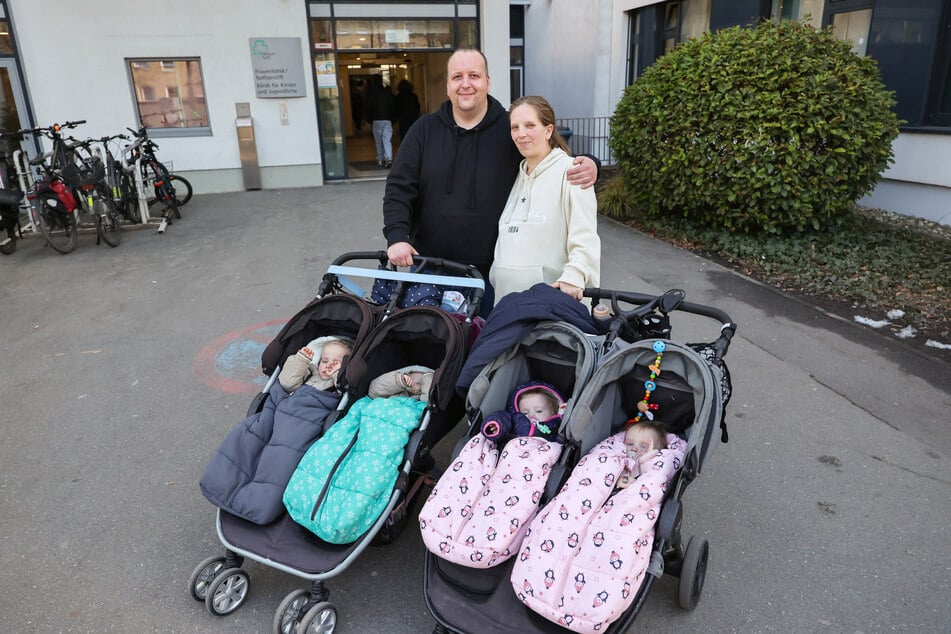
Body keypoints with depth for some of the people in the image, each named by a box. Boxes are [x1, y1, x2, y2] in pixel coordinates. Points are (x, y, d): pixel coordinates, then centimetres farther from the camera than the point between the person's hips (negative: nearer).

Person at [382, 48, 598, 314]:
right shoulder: (424, 130, 6)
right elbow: (399, 188, 2)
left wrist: (587, 166, -15)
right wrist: (396, 236, -14)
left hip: (491, 272, -1)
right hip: (429, 267, 2)